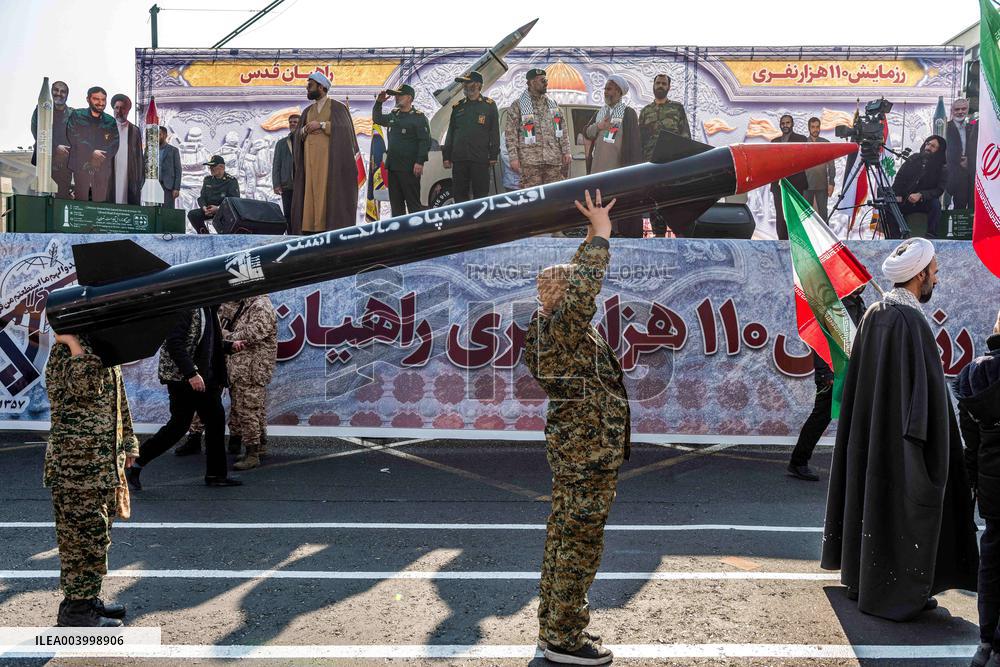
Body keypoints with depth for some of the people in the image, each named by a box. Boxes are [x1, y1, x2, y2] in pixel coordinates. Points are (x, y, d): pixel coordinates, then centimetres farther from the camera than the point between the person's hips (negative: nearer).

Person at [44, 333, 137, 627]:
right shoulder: (63, 351, -14)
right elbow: (86, 386, -32)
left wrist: (127, 441, 20)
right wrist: (74, 343, -30)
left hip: (104, 460, 9)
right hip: (75, 463, -9)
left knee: (97, 532, 16)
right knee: (84, 531, -2)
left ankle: (88, 596, 28)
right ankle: (75, 607, 9)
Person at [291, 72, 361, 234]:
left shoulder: (337, 107, 4)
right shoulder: (307, 111, 20)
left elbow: (344, 128, -10)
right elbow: (298, 135, 15)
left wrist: (321, 125, -13)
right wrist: (305, 130, -7)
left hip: (329, 158, -5)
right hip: (310, 159, 5)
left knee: (329, 191, -11)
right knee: (310, 193, -3)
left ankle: (332, 226, -13)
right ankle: (311, 226, -6)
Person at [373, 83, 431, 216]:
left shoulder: (418, 117, -7)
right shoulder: (393, 115, 15)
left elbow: (425, 141, -13)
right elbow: (377, 119, 32)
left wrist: (420, 162, -21)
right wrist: (378, 103, 17)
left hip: (409, 168, -8)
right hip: (393, 166, 8)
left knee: (413, 202, -6)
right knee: (395, 201, 12)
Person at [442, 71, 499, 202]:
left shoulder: (489, 105, 6)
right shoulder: (458, 106, 16)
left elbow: (494, 133, 3)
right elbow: (451, 133, 16)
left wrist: (493, 156, -5)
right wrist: (446, 156, 10)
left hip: (480, 159, -4)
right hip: (459, 159, 4)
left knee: (480, 195, -2)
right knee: (459, 194, 5)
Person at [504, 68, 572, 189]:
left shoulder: (553, 104, 17)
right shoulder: (518, 105, 3)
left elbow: (563, 129, 16)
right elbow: (510, 134, -2)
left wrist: (566, 152, 7)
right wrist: (514, 157, -10)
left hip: (554, 159, 4)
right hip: (530, 161, -4)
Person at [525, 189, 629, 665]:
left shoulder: (552, 326, 9)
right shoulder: (559, 330, -19)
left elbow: (576, 278, 21)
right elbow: (586, 285, -31)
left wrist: (595, 234, 17)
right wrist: (600, 232, -20)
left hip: (574, 451, 10)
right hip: (589, 453, -10)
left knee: (564, 541, 16)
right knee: (579, 545, -2)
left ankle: (555, 627, 27)